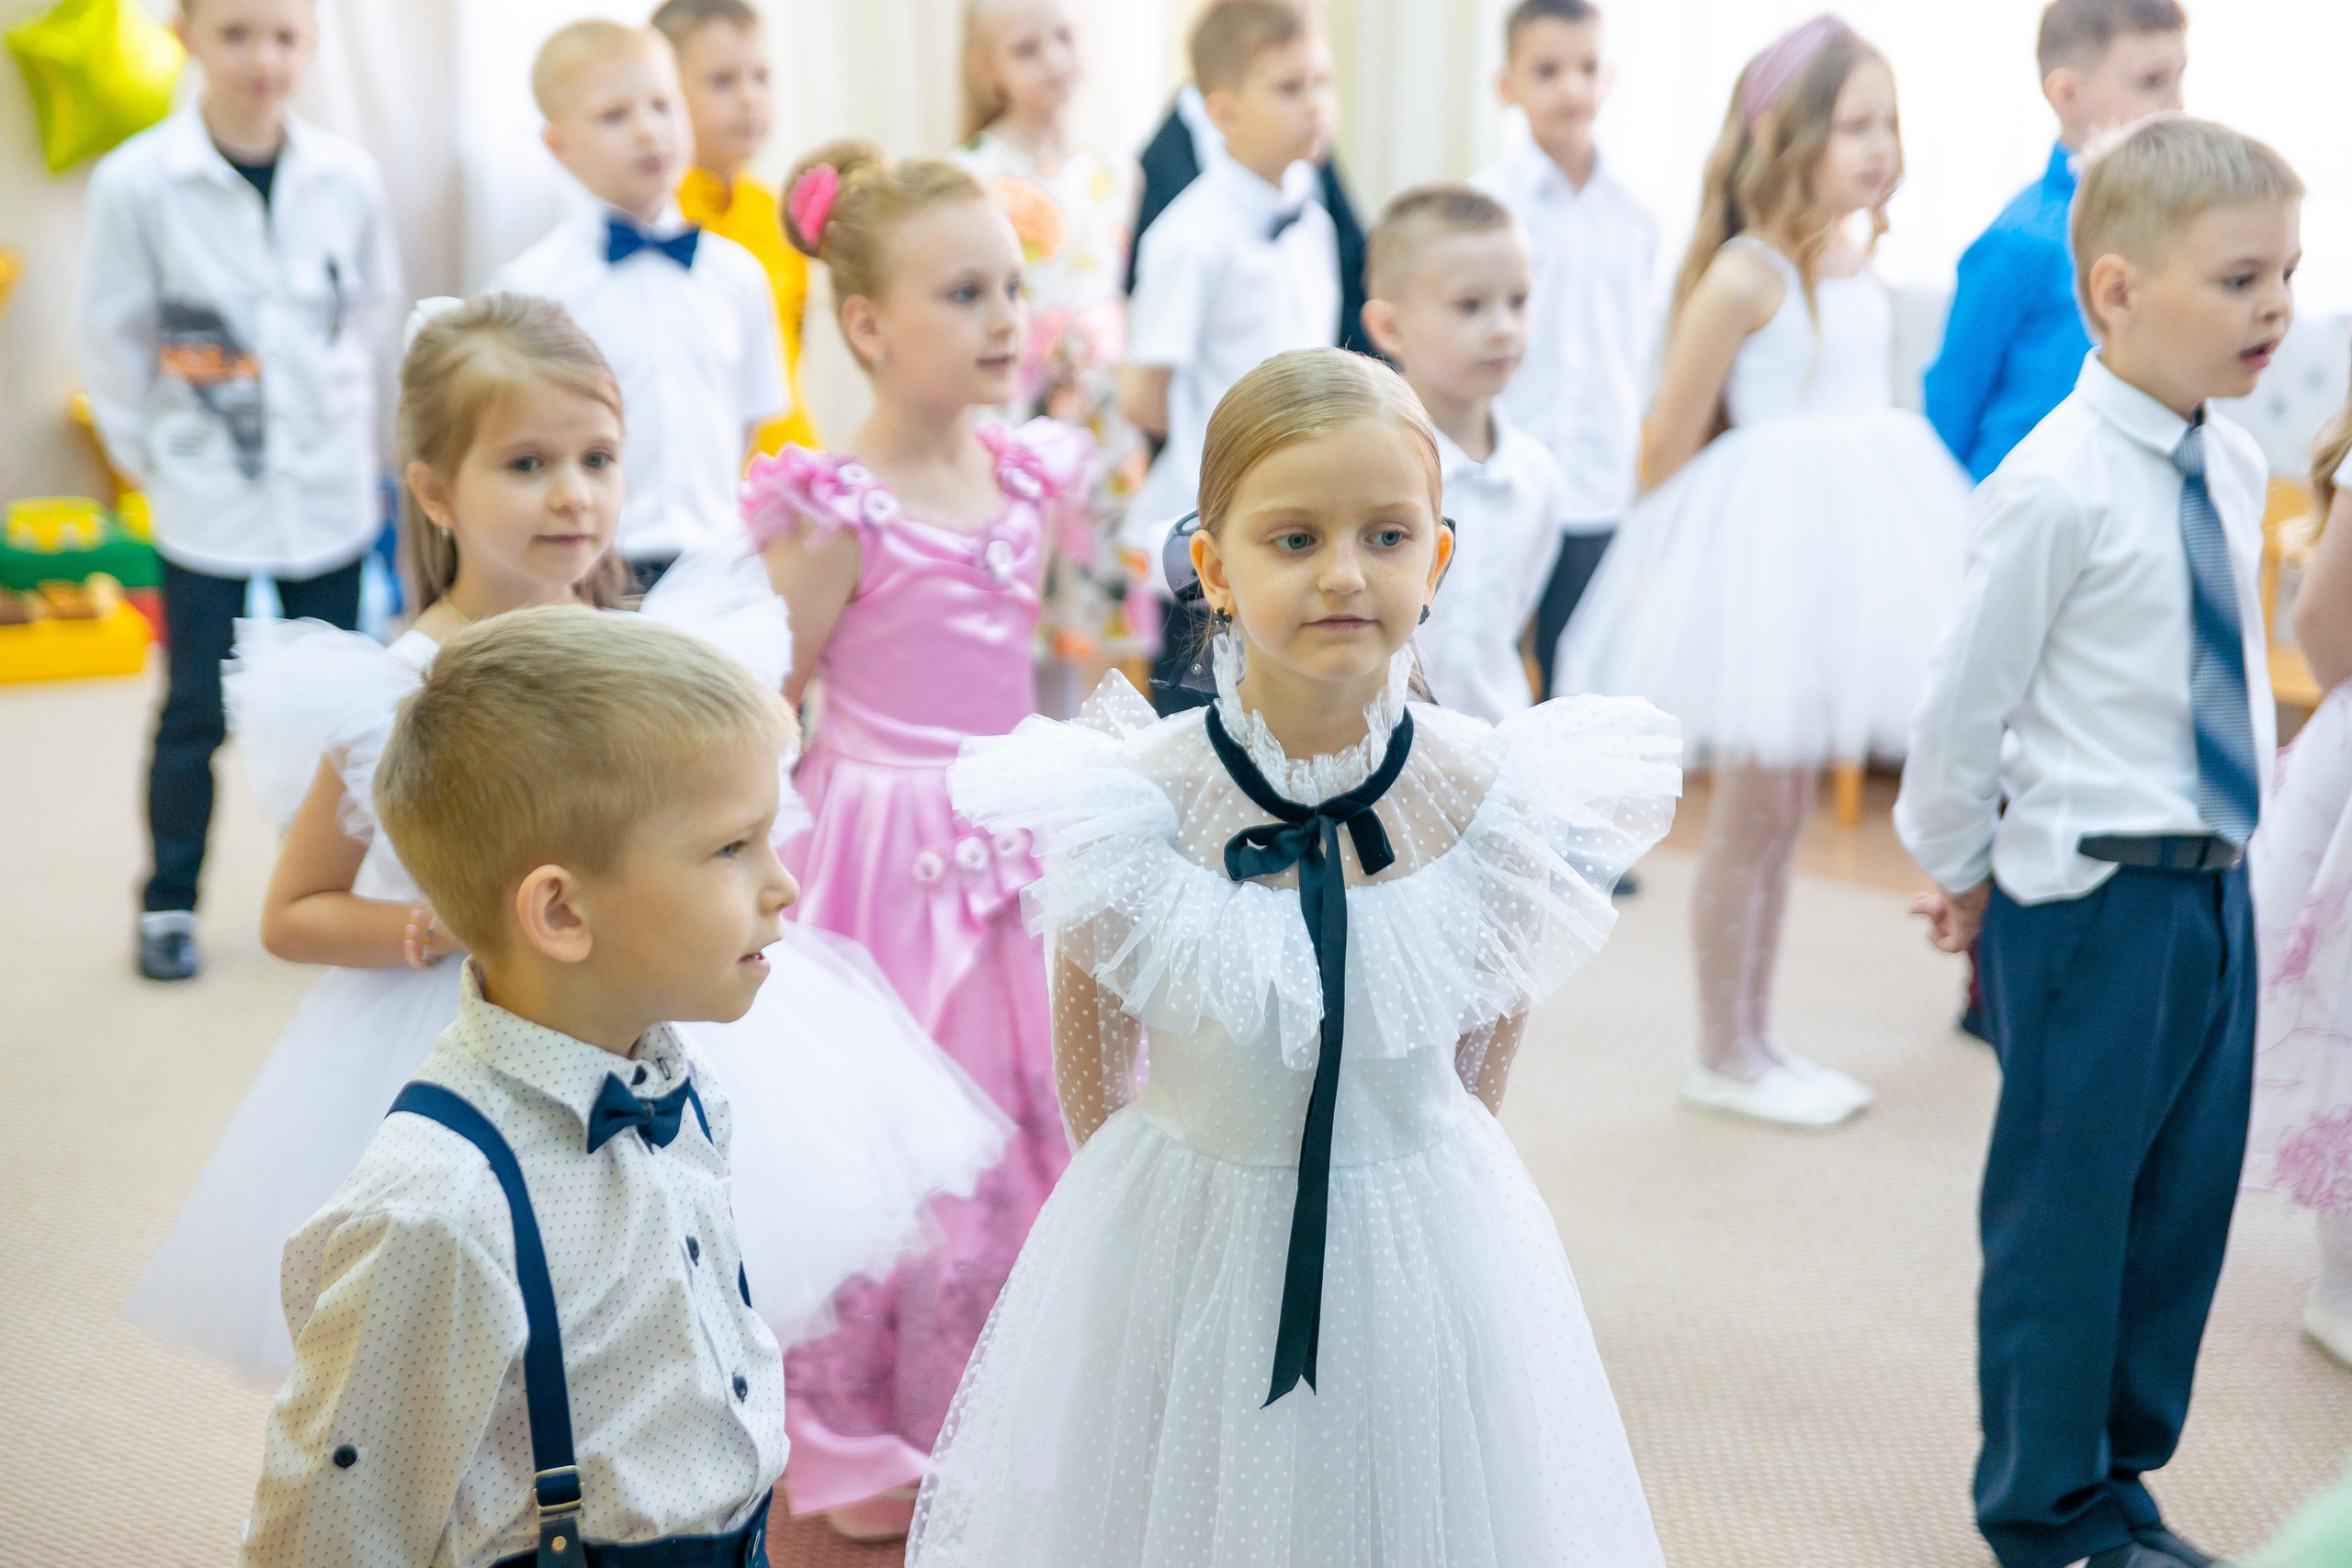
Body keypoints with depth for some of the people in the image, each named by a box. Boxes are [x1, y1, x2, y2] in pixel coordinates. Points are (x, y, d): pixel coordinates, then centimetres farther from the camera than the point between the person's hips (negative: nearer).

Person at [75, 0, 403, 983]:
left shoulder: (347, 178, -5)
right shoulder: (136, 183, -12)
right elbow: (109, 339, -3)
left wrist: (365, 449, 11)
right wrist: (153, 458, 0)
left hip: (331, 496, 3)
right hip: (206, 505, -2)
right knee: (197, 714, 5)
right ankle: (168, 906, 21)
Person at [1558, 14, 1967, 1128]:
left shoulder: (1856, 268, 10)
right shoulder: (1743, 277, -14)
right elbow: (1670, 445, -10)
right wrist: (1713, 535, 0)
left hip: (1845, 538, 8)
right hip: (1761, 543, -8)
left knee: (1786, 806, 14)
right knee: (1754, 808, 0)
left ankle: (1755, 1041, 25)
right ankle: (1723, 1057, 13)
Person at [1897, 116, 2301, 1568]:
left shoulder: (2238, 467, 6)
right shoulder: (2054, 490, -18)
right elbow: (1969, 698, -11)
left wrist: (2240, 832, 15)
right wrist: (1960, 869, 0)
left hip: (2218, 887, 7)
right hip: (2093, 893, -7)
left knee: (2188, 1200, 15)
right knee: (2069, 1211, 6)